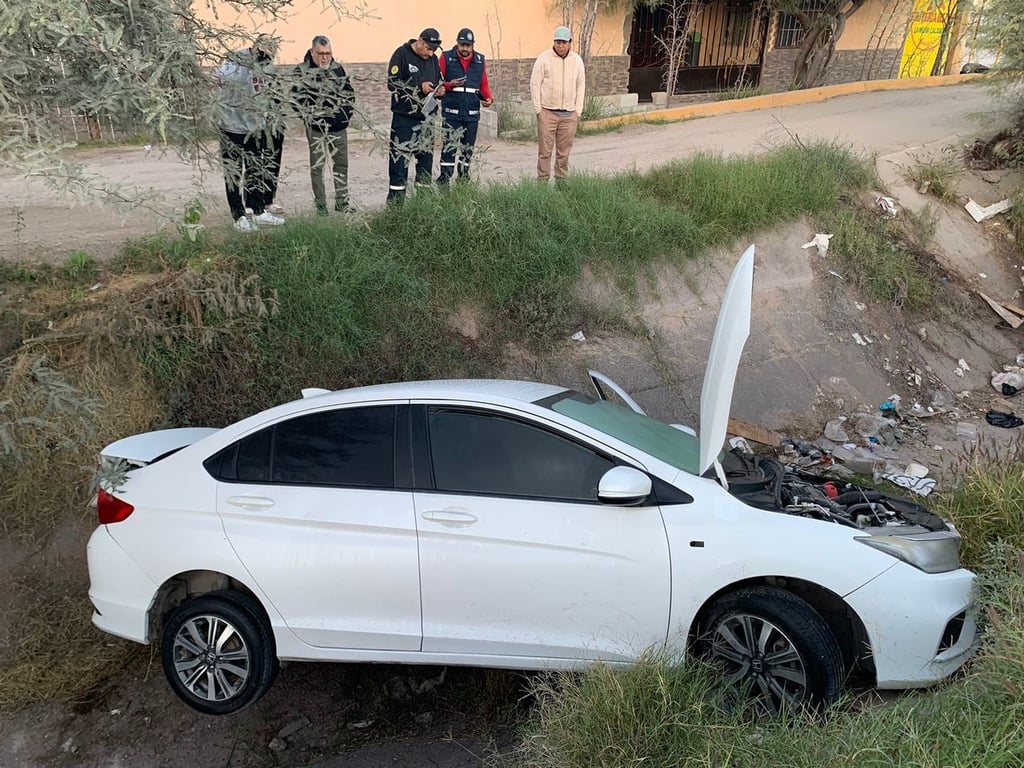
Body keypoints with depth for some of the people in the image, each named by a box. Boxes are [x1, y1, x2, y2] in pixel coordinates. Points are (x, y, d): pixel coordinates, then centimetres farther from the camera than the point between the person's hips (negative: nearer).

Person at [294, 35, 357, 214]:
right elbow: (297, 98, -8)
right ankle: (320, 204, 10)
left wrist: (347, 113, 5)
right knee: (317, 167, 2)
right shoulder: (303, 71, -6)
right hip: (316, 128, -4)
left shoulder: (338, 68, 8)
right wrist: (309, 118, -13)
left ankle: (342, 201, 20)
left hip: (339, 127, 4)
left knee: (341, 164, 10)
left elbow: (349, 92, 15)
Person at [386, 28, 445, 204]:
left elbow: (438, 82, 24)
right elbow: (393, 83, -12)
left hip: (425, 117, 6)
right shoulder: (402, 54, -5)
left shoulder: (433, 59, 13)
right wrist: (419, 87, -17)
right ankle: (395, 201, -2)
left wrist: (439, 90, 0)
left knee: (426, 156, 8)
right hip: (404, 117, -6)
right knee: (400, 157, -6)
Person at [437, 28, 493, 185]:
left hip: (472, 114, 4)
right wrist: (450, 85, -18)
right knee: (449, 148, -8)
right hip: (451, 113, -3)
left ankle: (464, 180, 19)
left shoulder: (480, 60, 9)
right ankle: (444, 181, -5)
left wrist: (488, 98, -4)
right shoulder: (446, 58, 0)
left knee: (468, 149, 9)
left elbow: (484, 85, 15)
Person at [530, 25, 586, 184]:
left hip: (569, 114, 3)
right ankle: (542, 180, 4)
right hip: (547, 112, -3)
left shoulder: (577, 60, 7)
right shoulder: (544, 59, -3)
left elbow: (581, 86, 13)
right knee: (545, 149, -3)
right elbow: (535, 83, -1)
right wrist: (538, 109, -5)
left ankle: (561, 181, 14)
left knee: (564, 151, 6)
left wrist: (578, 110, 7)